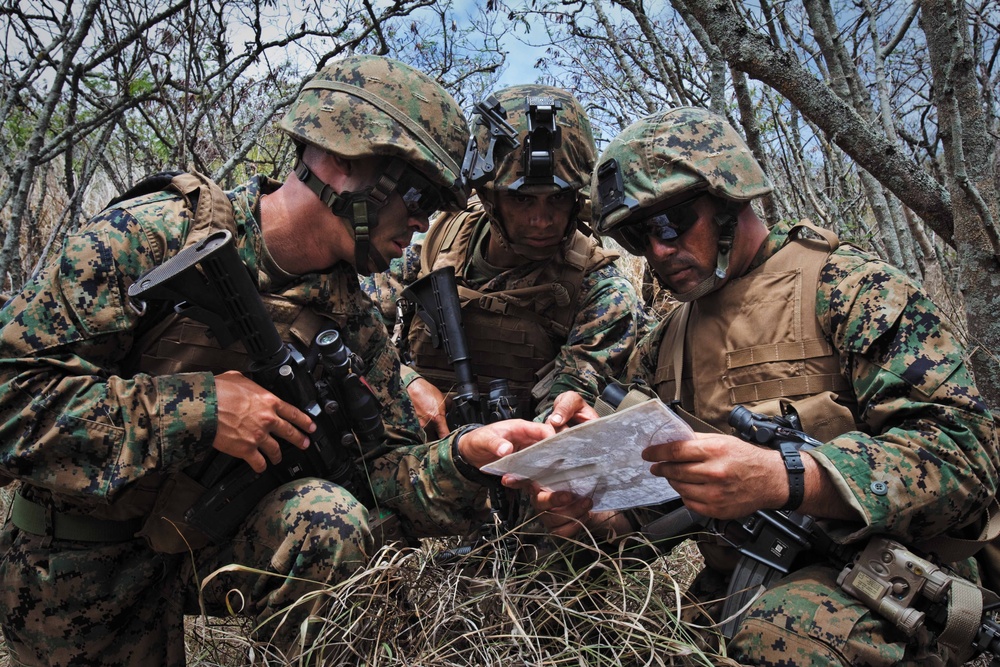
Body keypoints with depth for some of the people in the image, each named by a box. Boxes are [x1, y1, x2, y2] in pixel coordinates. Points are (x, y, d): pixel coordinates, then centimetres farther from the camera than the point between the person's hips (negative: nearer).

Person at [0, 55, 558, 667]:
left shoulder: (351, 319, -7)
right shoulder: (148, 238, -20)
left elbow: (384, 464, -8)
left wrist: (466, 454, -29)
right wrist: (196, 409, -31)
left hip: (218, 545, 3)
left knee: (329, 520, -24)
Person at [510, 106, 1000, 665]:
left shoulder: (851, 288, -7)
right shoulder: (660, 350, 12)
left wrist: (783, 479, -32)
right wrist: (593, 511, -7)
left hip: (877, 578, -6)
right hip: (734, 589, 7)